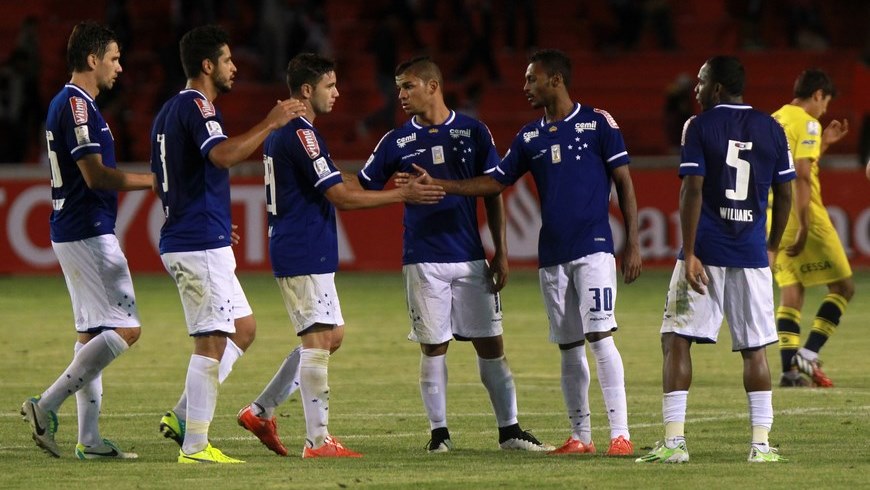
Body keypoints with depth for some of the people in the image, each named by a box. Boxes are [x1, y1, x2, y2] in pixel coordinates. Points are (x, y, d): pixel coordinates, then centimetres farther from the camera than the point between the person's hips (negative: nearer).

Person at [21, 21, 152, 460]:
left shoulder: (64, 103, 17)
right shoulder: (77, 105, -15)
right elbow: (96, 175, -21)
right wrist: (155, 180, -13)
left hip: (70, 232, 11)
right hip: (89, 234, -11)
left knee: (92, 333, 10)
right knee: (124, 329, -11)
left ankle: (89, 440, 9)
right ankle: (47, 406, -13)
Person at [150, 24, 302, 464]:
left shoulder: (169, 111, 18)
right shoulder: (195, 107, -13)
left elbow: (161, 182, 26)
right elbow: (223, 155, -32)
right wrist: (271, 123, -27)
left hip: (181, 242, 10)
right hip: (201, 245, -10)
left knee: (243, 328, 16)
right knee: (212, 341, -7)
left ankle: (182, 417, 11)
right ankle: (195, 445, -5)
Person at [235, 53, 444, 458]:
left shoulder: (281, 133, 15)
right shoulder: (301, 135, -16)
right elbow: (342, 197, -19)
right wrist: (403, 195, -15)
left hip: (301, 253, 10)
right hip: (305, 254, -10)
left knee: (332, 335, 14)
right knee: (318, 341, -8)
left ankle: (261, 411, 15)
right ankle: (318, 441, -7)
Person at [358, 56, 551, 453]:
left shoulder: (473, 132, 3)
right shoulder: (397, 142, 3)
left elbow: (493, 194, 5)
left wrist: (500, 253, 2)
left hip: (470, 257, 0)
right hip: (423, 261, 0)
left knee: (490, 344, 2)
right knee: (433, 347, 1)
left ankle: (509, 429, 9)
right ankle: (439, 431, 9)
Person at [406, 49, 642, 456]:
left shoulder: (597, 123, -2)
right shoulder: (529, 137, 13)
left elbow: (624, 183, -2)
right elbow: (495, 182, 14)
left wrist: (632, 243, -6)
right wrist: (438, 185, 3)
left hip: (593, 249, -6)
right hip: (552, 255, 6)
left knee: (599, 337, -14)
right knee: (569, 347, 7)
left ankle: (620, 434, -13)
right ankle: (580, 436, 12)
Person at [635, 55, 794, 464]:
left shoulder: (699, 127, -4)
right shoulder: (771, 129, 8)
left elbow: (692, 191, -11)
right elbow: (784, 195, 10)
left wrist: (689, 254, -11)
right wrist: (772, 247, 21)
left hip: (706, 251, -4)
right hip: (752, 254, 4)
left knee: (676, 340, 2)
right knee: (754, 348, 9)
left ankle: (674, 441, -5)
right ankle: (761, 443, 4)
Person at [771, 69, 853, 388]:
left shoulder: (773, 121, 16)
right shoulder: (806, 123, -9)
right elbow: (801, 177, -19)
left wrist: (823, 144, 27)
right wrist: (803, 228, -22)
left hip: (775, 218, 8)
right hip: (804, 217, -8)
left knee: (791, 290, 8)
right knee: (843, 287, 1)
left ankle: (789, 368, -2)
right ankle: (809, 354, -11)